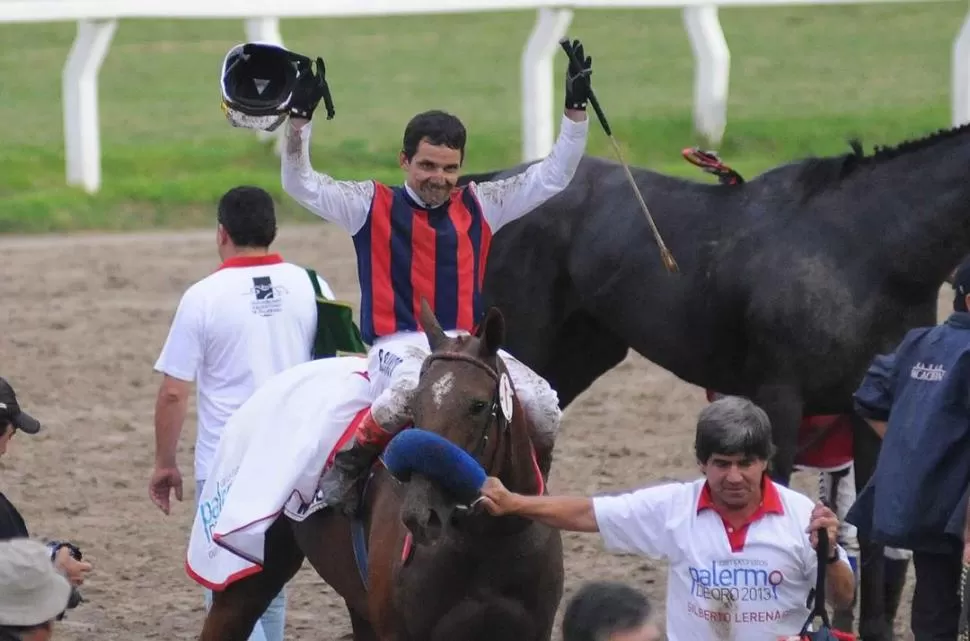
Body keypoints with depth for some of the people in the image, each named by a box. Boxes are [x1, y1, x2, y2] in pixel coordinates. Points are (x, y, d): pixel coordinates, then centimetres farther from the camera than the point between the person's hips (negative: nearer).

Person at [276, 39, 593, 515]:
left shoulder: (479, 207, 15)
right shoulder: (373, 206, 6)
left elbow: (552, 177, 14)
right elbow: (301, 185, -3)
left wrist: (575, 109, 4)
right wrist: (300, 116, -16)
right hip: (398, 346, -4)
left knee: (543, 405, -19)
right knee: (410, 390, -40)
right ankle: (342, 469, -18)